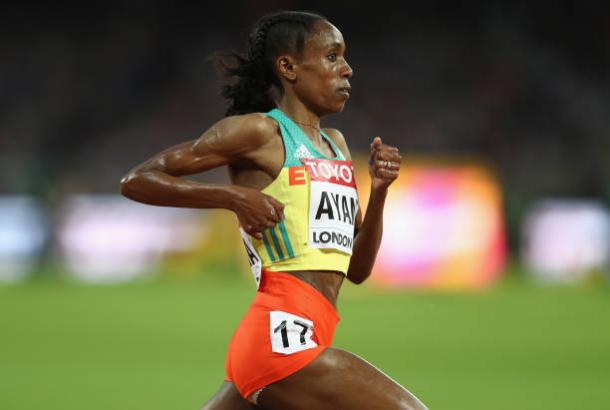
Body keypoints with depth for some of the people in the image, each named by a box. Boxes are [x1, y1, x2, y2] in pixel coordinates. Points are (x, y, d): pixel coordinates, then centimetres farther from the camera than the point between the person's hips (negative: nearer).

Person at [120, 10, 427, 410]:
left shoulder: (336, 144, 21)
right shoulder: (259, 131, -3)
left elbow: (357, 268, 20)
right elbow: (137, 180, -2)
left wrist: (378, 192, 5)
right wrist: (234, 196, -14)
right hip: (281, 336, -9)